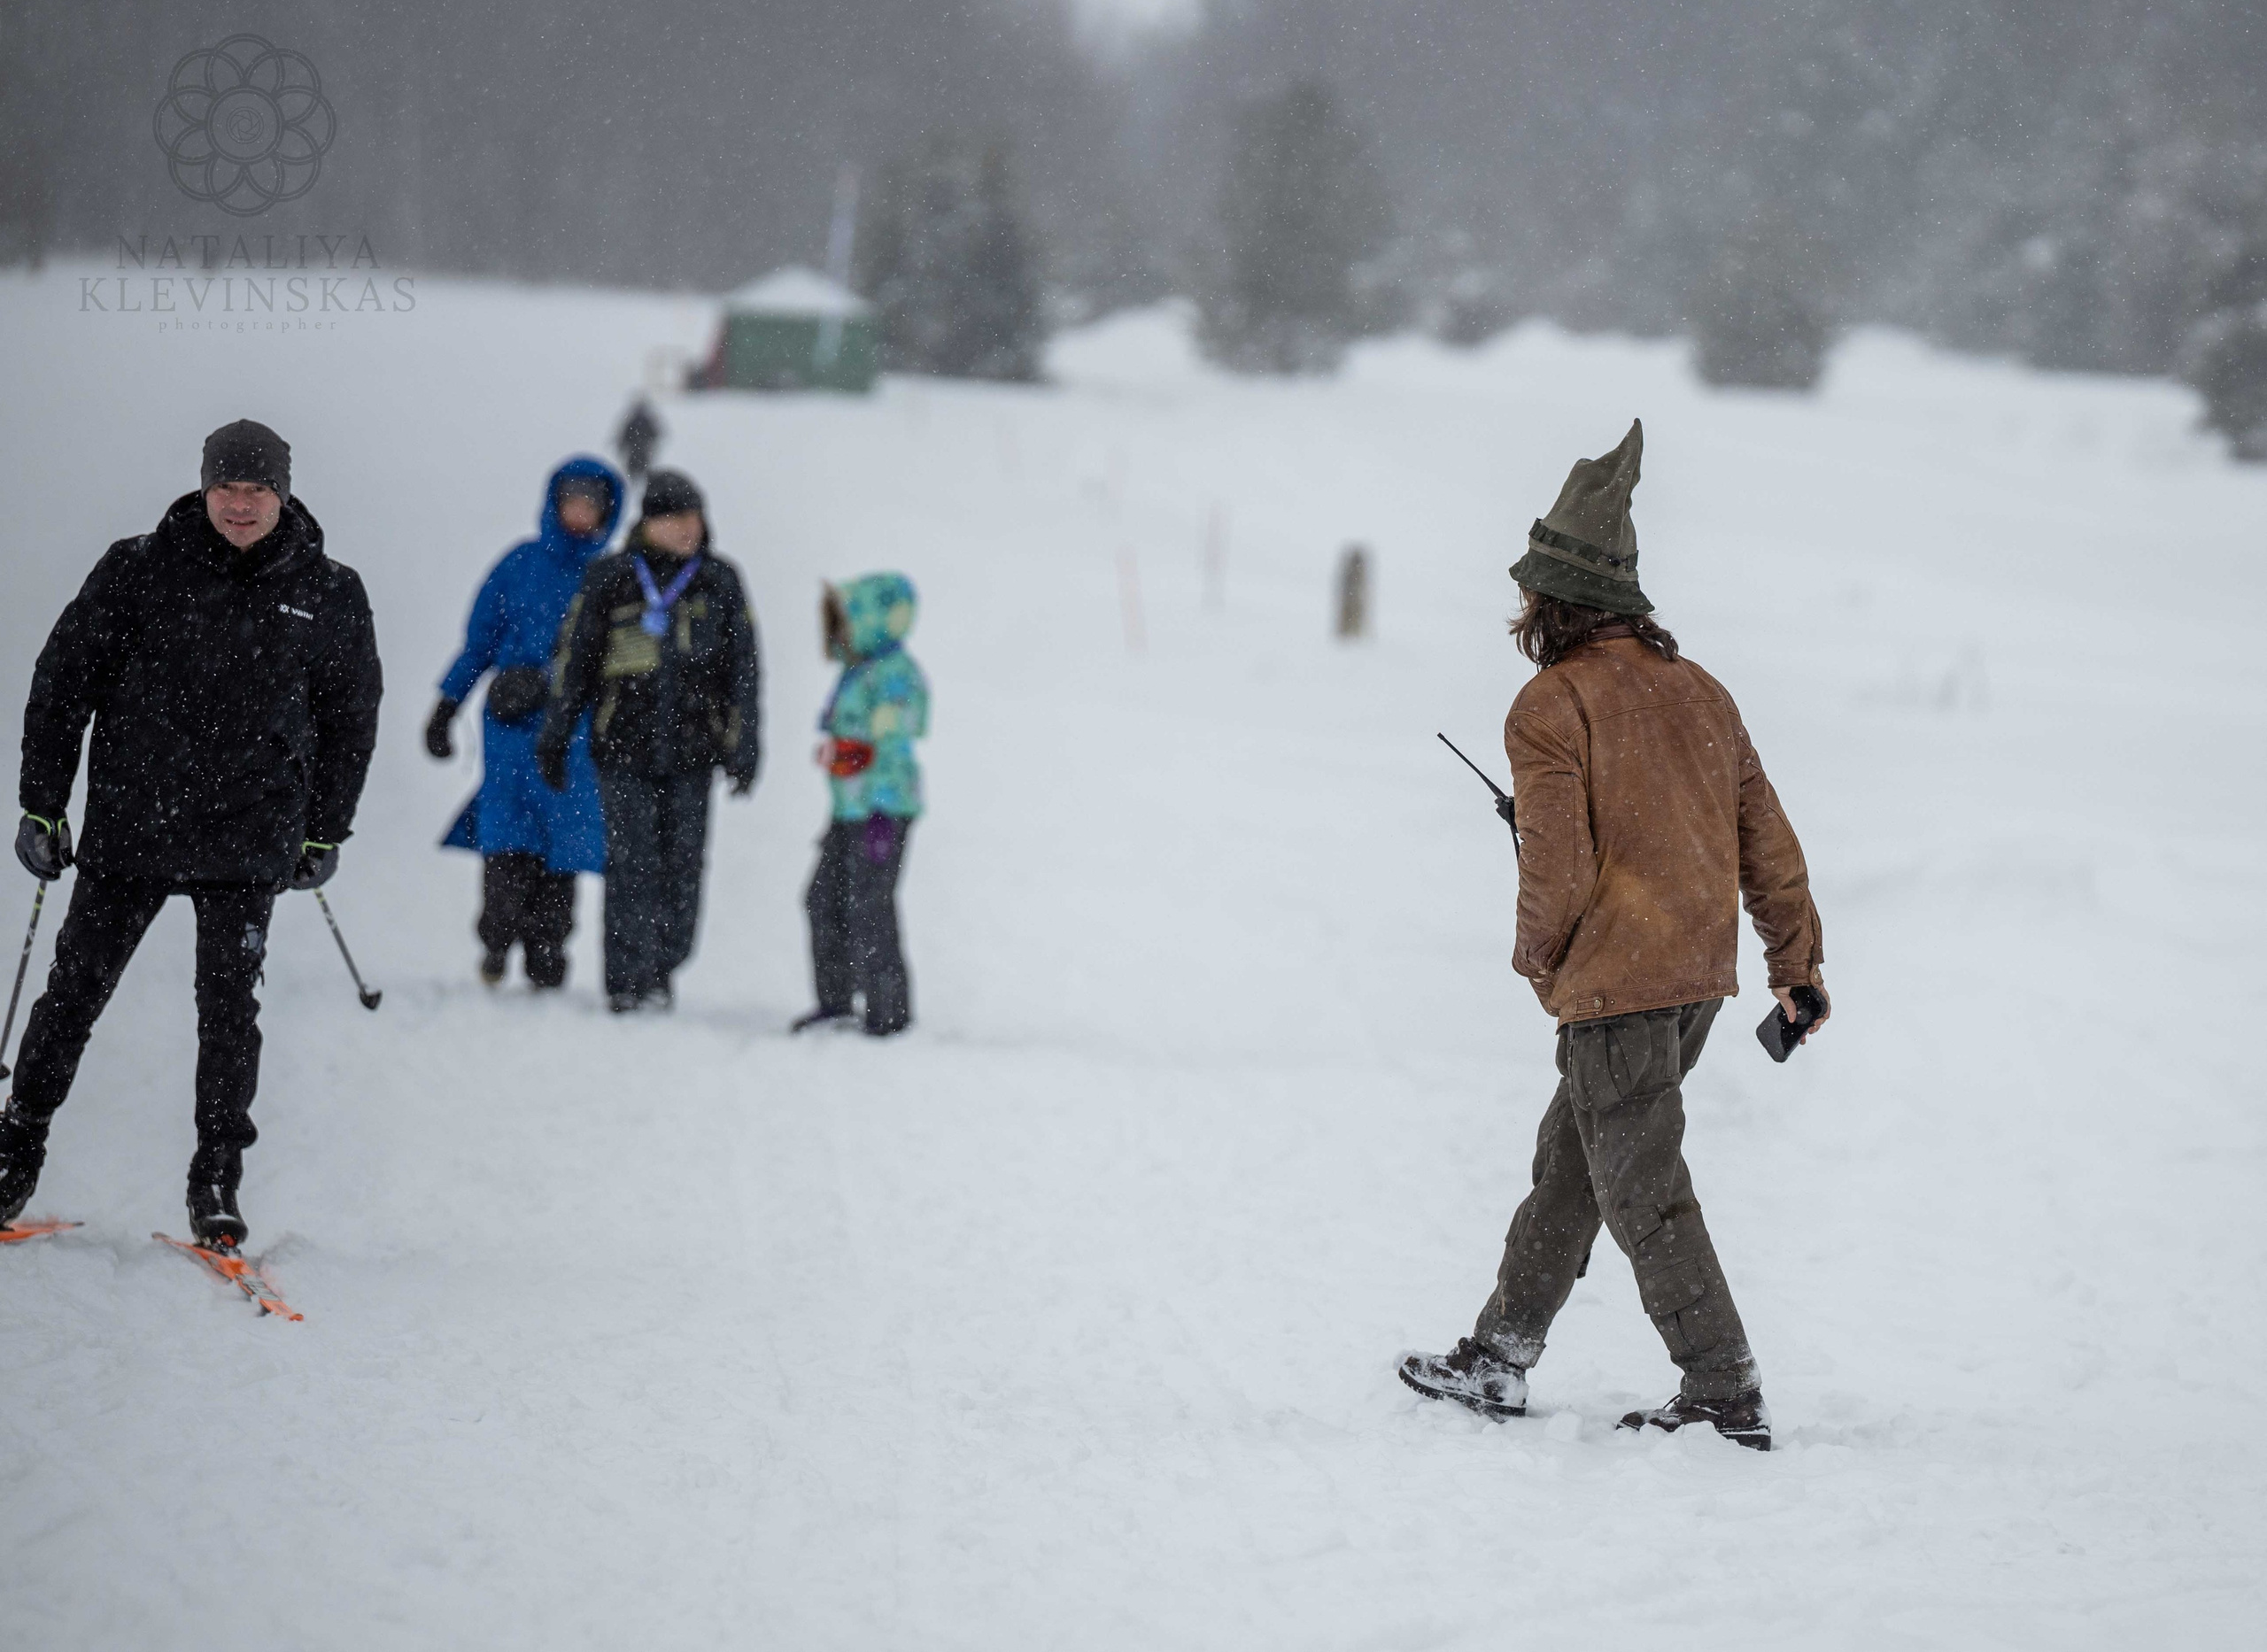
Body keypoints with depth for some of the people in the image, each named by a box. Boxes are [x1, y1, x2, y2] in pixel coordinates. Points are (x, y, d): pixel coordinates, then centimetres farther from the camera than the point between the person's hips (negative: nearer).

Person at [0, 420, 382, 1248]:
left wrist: (327, 830, 15)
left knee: (228, 1006, -3)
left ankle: (217, 1179, 7)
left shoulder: (327, 597, 2)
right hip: (129, 827, 0)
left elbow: (350, 716, 15)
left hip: (249, 840, 0)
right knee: (75, 990, 5)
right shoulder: (137, 572, -3)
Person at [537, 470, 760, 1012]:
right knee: (631, 862, -9)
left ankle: (662, 970, 14)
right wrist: (554, 738, 8)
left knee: (681, 865, 0)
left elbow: (743, 668, 11)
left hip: (692, 748, 2)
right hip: (624, 745, -2)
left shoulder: (719, 581, 8)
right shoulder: (611, 579, 3)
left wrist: (745, 746, 6)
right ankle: (628, 980, -7)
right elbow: (574, 659, 9)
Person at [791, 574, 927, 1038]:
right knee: (824, 900, 11)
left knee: (868, 912, -8)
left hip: (884, 808, -10)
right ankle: (836, 1001, 20)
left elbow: (893, 746, -19)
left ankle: (888, 1012, -2)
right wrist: (838, 819, 26)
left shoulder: (894, 674, -13)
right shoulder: (858, 672, 18)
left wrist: (883, 816, -24)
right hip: (850, 812, 10)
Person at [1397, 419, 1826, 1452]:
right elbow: (1765, 836, 11)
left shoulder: (1550, 709, -13)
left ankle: (1725, 1397, 1)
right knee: (1570, 1163, 18)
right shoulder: (1696, 688, 9)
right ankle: (1499, 1361, 26)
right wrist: (1797, 963, 18)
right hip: (1700, 972, 8)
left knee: (1644, 1194, 0)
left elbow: (1559, 870, -17)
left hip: (1615, 982, -8)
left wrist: (1538, 958, 3)